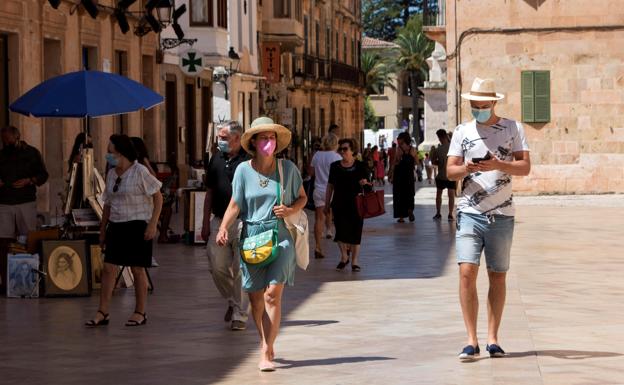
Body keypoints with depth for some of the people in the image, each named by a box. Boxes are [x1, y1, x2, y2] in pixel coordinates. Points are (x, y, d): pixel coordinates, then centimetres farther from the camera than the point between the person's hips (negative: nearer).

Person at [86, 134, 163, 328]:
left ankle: (140, 312, 12)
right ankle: (102, 313, 1)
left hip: (137, 225, -6)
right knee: (108, 268, -1)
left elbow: (158, 197, -8)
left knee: (138, 269, 1)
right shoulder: (111, 174, 10)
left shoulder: (140, 172, -10)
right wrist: (103, 230, 17)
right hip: (116, 225, 6)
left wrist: (153, 224, -15)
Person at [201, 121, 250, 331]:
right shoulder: (216, 159, 12)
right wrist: (206, 223, 12)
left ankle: (240, 314, 6)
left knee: (241, 270, -3)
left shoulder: (249, 160, -6)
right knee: (218, 267, 5)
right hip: (219, 221, 5)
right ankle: (232, 301, 28)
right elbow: (210, 193, 16)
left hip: (243, 222, -5)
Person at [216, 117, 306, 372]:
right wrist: (223, 228, -16)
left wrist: (291, 210, -7)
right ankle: (268, 345, 27)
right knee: (256, 298, 7)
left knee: (272, 294, -13)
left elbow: (302, 197, 14)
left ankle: (266, 354, -12)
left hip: (280, 236, -1)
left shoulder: (288, 168, 2)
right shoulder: (243, 170, 1)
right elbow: (235, 205, 0)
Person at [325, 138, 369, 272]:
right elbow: (330, 186, 11)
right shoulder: (335, 166, 6)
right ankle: (344, 256, 16)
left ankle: (354, 261, 14)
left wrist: (364, 183, -20)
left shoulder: (360, 166, 0)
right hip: (339, 204, 1)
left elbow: (366, 184, 5)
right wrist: (327, 204, 11)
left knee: (355, 233, 2)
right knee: (341, 232, -7)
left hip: (355, 204, -1)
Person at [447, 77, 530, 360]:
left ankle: (493, 339, 14)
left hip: (501, 215, 0)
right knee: (467, 272, -12)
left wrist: (498, 165, -20)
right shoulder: (462, 132, 9)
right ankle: (471, 341, -9)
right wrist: (466, 168, -17)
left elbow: (525, 167, -3)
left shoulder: (513, 129, 6)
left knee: (498, 276, 6)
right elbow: (450, 171, 5)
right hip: (470, 213, 0)